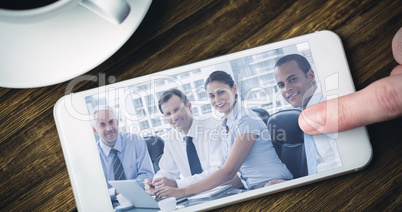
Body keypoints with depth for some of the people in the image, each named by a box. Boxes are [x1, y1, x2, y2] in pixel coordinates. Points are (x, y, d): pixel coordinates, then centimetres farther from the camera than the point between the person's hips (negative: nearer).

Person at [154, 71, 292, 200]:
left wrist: (183, 191, -18)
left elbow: (228, 172, -17)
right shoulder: (228, 126, 13)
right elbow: (238, 173, 10)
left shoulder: (246, 121, -13)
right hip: (255, 190, 7)